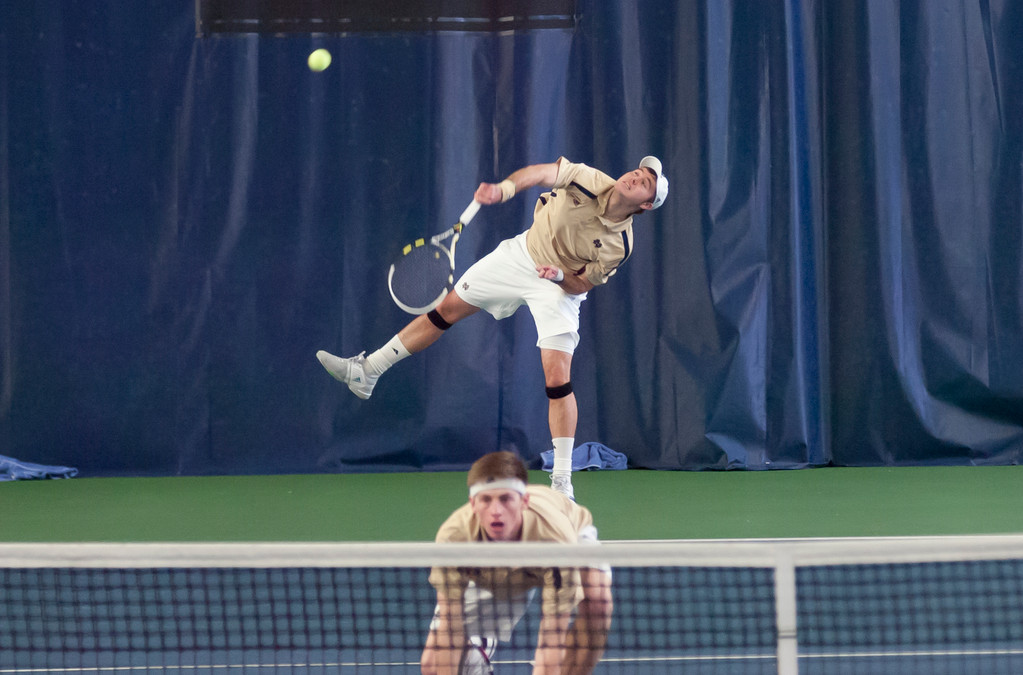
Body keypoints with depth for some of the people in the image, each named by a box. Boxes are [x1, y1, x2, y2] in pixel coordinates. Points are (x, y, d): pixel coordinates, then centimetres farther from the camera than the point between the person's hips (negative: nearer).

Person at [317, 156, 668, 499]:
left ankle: (561, 481, -5)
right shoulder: (591, 181, -23)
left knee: (558, 380, -15)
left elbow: (582, 285, -13)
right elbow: (541, 173, -19)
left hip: (560, 286, -3)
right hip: (520, 254, 3)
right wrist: (504, 188, -36)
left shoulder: (619, 246, -24)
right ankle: (367, 372, 22)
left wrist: (560, 276, -34)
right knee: (447, 309, 8)